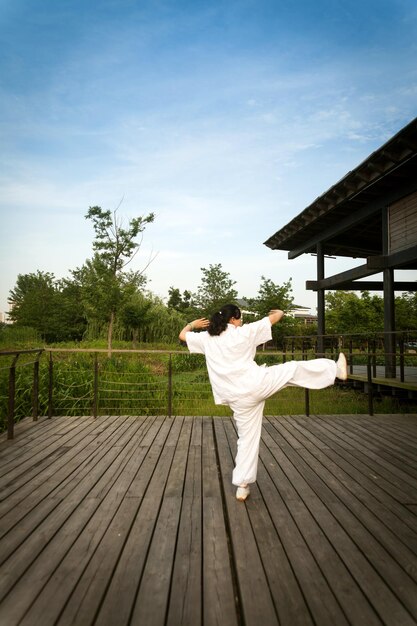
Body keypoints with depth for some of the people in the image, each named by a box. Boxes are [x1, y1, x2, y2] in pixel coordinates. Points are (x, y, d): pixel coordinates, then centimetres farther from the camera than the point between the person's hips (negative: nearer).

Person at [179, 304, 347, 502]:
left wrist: (193, 324, 42)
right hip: (257, 384, -5)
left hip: (238, 399, 5)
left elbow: (182, 335, 22)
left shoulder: (206, 338, 7)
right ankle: (335, 369, 25)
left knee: (247, 439, 15)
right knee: (294, 368, 13)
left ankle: (242, 486, 20)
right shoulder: (243, 332, -3)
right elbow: (273, 318, 6)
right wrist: (280, 312, 29)